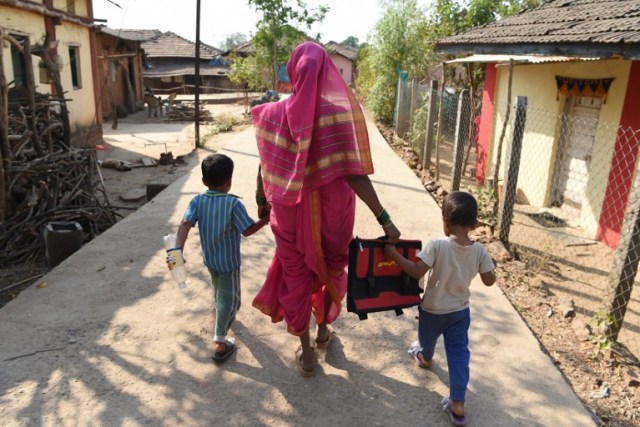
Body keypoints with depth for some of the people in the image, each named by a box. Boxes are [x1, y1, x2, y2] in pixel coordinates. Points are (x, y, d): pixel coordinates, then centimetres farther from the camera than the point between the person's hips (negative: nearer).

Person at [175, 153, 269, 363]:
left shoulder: (197, 201, -11)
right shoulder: (233, 203, -22)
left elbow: (185, 224, -22)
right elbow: (248, 230, -18)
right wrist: (266, 219, -4)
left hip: (209, 258, 6)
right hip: (229, 261, -6)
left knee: (219, 289, 33)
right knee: (230, 300, 5)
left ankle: (220, 312, 60)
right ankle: (220, 343, 1)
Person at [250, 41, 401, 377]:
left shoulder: (274, 114, -9)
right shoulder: (338, 112, -17)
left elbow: (265, 168, -1)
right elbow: (354, 174, -24)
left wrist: (261, 202, 16)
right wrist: (384, 219, -21)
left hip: (290, 211, 1)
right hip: (331, 211, -1)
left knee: (295, 275, 17)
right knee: (331, 266, 25)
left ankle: (306, 353, 29)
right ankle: (323, 330, 46)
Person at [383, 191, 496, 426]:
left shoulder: (437, 245, -26)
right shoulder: (480, 250, -13)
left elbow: (417, 272, -25)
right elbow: (489, 281, -4)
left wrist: (393, 254, -16)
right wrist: (491, 265, 16)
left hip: (433, 309, -2)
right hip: (460, 311, 2)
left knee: (427, 336, 28)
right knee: (459, 352, 11)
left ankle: (425, 357, 60)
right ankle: (458, 404, 9)